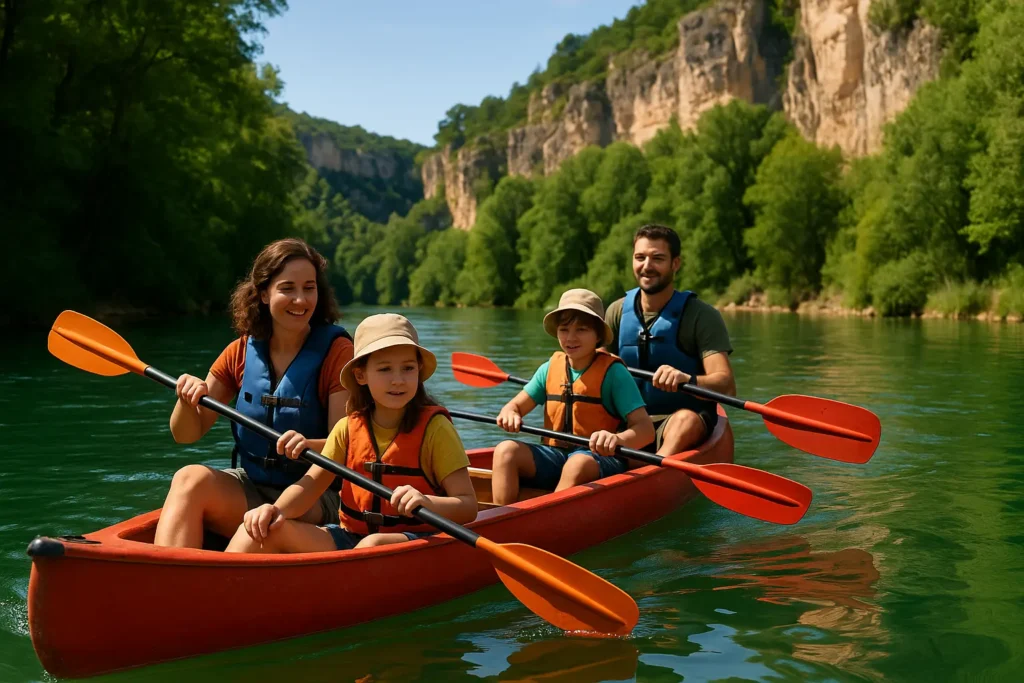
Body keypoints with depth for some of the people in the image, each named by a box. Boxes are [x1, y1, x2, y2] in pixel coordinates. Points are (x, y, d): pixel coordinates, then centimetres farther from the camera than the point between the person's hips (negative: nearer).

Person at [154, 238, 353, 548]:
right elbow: (186, 435, 7)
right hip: (249, 486, 4)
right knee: (190, 478, -26)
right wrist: (188, 401, -15)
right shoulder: (242, 352, 5)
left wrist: (308, 445, -36)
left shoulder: (336, 351, -7)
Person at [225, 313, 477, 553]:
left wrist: (427, 502, -32)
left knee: (375, 544, -37)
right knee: (265, 529, -15)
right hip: (349, 536, 4)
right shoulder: (349, 427, 7)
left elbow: (468, 506, -10)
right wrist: (277, 510, -19)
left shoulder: (434, 427, -6)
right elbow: (312, 483, 2)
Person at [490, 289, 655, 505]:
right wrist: (510, 414, -15)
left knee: (579, 463, -37)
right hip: (555, 455, 5)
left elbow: (646, 429, -14)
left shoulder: (613, 372, -6)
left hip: (601, 460, -5)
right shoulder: (551, 368, 9)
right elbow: (516, 406, 12)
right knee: (506, 450, -19)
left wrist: (618, 439, -38)